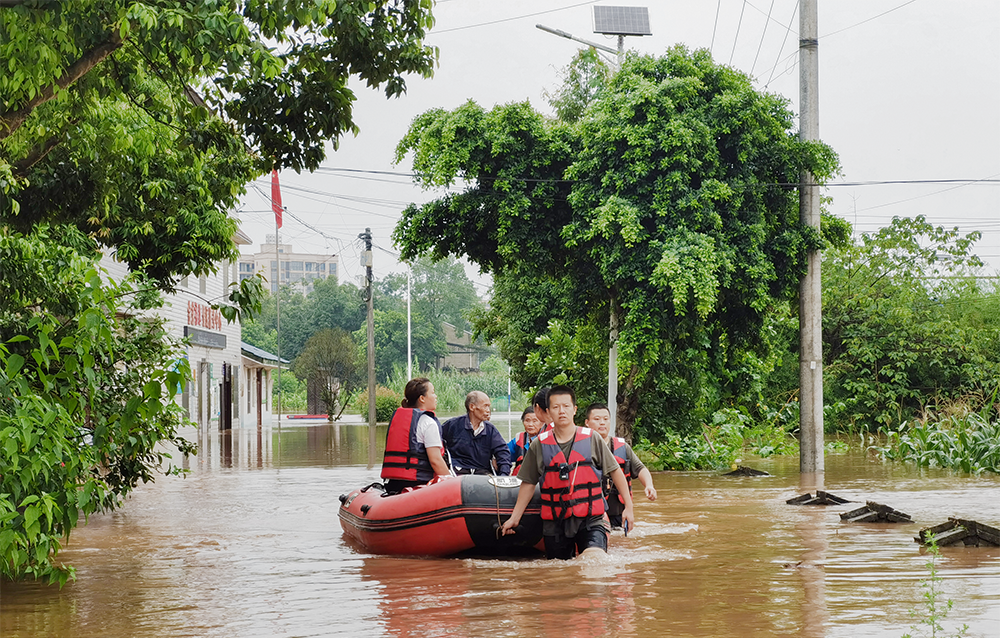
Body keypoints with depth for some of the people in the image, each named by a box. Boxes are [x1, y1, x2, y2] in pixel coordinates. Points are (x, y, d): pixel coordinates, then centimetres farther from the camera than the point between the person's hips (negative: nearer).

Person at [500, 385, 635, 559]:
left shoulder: (591, 439, 1)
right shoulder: (539, 445, 3)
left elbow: (615, 471, 7)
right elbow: (528, 484, 11)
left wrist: (628, 506, 4)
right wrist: (514, 518, 10)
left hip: (590, 519, -2)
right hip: (554, 522, 2)